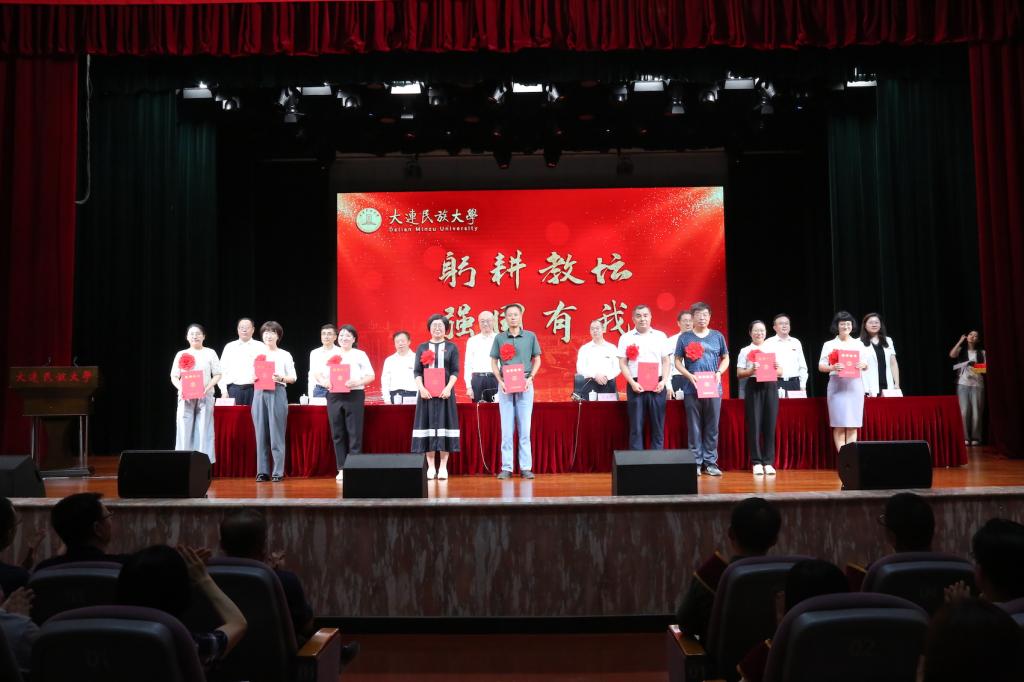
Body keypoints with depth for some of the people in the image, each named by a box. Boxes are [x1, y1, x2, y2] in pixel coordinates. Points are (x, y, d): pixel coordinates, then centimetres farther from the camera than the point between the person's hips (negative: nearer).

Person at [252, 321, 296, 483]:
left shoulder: (285, 355, 7)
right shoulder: (257, 354, 15)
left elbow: (293, 378, 4)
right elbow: (252, 375, 15)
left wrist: (281, 378, -15)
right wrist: (253, 378, -7)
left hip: (277, 393, -3)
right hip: (260, 394, 3)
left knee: (277, 434, -4)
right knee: (261, 433, 2)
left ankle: (278, 472, 0)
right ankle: (262, 471, 8)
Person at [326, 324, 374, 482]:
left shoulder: (360, 354, 6)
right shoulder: (331, 355, 15)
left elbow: (371, 375, -1)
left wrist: (357, 382, -18)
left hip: (354, 395, -3)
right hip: (334, 396, 3)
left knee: (354, 433, -4)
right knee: (337, 433, 4)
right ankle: (342, 468, 11)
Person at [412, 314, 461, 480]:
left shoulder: (452, 347, 7)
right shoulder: (422, 348, 10)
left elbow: (455, 371, 1)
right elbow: (417, 371, 5)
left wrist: (448, 388, -14)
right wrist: (421, 388, -11)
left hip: (444, 392, -1)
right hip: (426, 393, 1)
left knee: (444, 426, -1)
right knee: (427, 426, 0)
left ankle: (443, 467, 4)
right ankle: (430, 466, 6)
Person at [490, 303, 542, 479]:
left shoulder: (530, 336, 5)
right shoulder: (499, 338, 6)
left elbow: (537, 360, 9)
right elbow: (494, 362, 8)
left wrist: (530, 378, -5)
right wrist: (500, 381, -6)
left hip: (525, 385, 0)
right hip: (505, 385, 0)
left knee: (525, 428, 1)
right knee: (507, 429, 2)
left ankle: (526, 467, 6)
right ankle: (506, 468, 6)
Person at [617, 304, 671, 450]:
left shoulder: (660, 336, 9)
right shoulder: (626, 338, 4)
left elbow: (665, 361, 9)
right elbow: (622, 363, 1)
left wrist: (664, 381, -5)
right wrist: (632, 383, -11)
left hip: (657, 386, 2)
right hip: (636, 386, -1)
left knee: (658, 426, 4)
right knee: (636, 427, 1)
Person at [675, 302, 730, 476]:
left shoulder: (717, 336, 8)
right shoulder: (684, 337, 4)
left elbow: (725, 358, 13)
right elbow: (678, 361, 4)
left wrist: (719, 373, -5)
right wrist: (689, 376, -11)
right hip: (692, 388, -1)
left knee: (712, 427, 5)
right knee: (694, 427, 2)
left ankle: (710, 462, 13)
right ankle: (695, 462, 9)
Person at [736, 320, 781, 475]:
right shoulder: (745, 351, 5)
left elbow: (780, 372, 12)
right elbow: (739, 374, 0)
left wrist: (775, 368, -10)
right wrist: (751, 370, -18)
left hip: (770, 387, 3)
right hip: (754, 387, -3)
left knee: (770, 424, 1)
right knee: (754, 424, -4)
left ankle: (768, 462, 8)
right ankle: (757, 462, 4)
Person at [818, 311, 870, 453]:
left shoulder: (859, 344, 13)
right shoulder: (829, 345, 6)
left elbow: (866, 364, 13)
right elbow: (821, 366, 1)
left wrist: (863, 365, -11)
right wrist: (832, 367, -20)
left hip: (855, 384, 2)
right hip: (837, 385, -2)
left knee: (853, 425, 1)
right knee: (839, 425, -4)